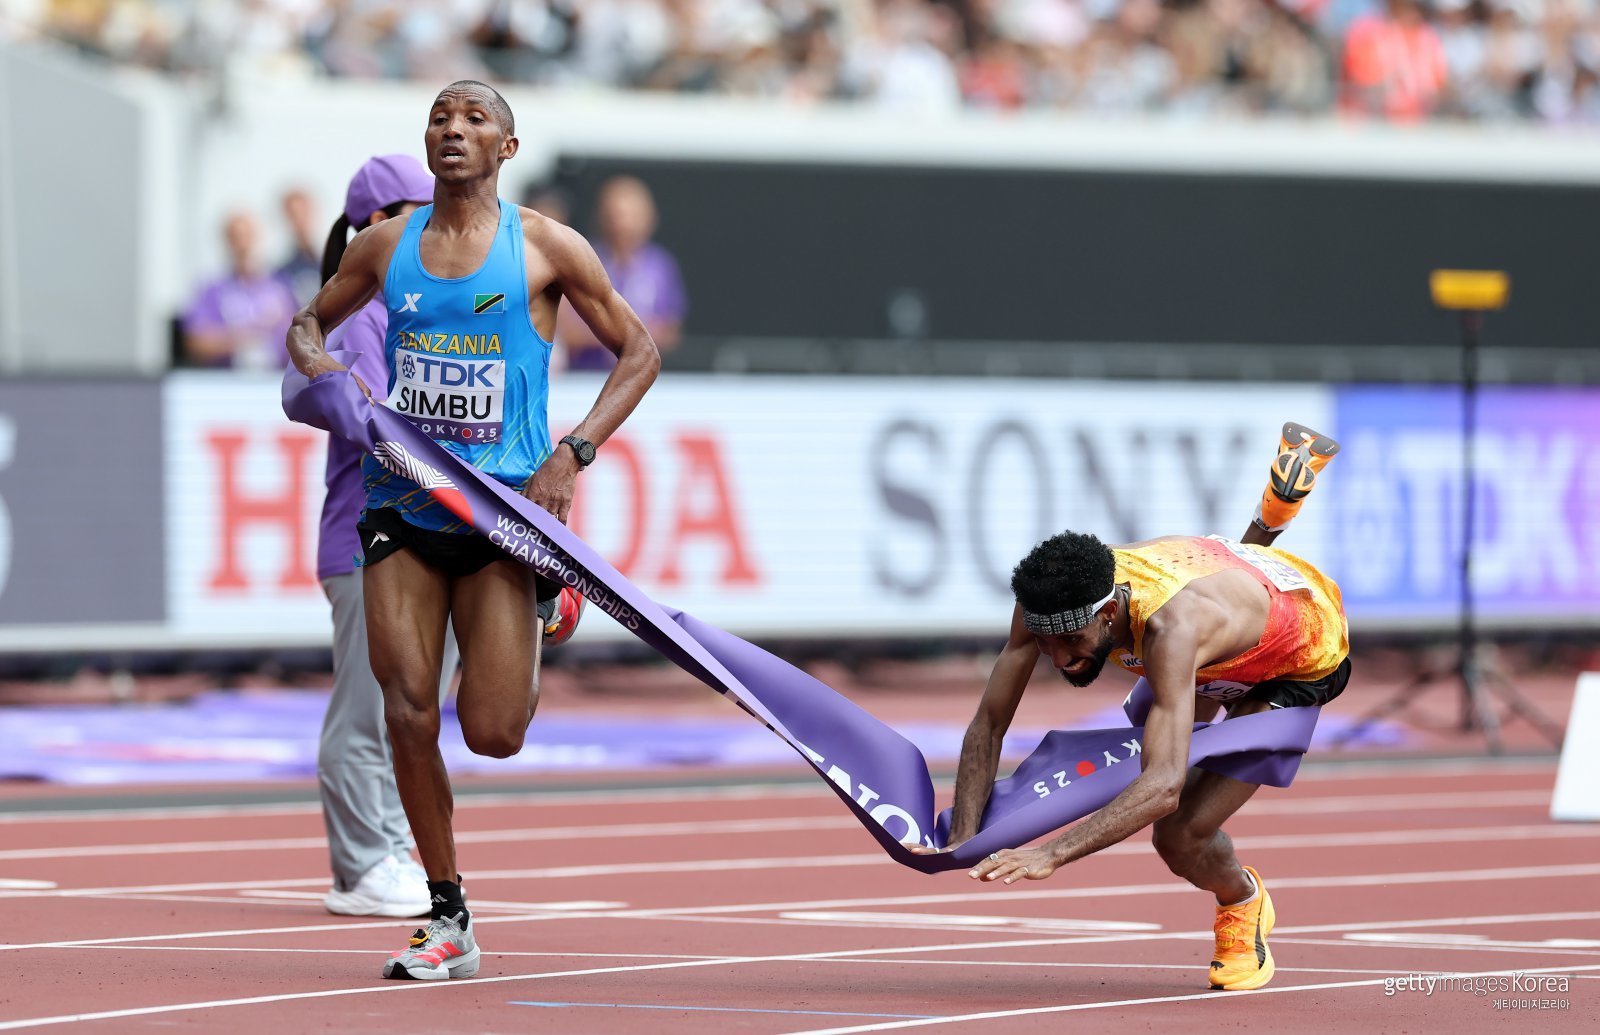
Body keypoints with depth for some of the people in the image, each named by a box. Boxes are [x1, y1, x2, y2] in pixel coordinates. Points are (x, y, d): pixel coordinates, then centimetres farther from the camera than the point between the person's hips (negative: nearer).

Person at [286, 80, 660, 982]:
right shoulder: (387, 246, 8)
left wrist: (572, 454, -8)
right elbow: (309, 323, 23)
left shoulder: (546, 248, -1)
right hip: (403, 503, 3)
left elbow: (639, 352, 4)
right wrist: (317, 361, -2)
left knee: (493, 734, -8)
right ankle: (448, 918, 2)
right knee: (410, 713, -9)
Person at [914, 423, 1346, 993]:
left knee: (1182, 837, -19)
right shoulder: (1052, 602, -32)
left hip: (1309, 661, -6)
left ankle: (1242, 904, 17)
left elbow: (1165, 786, -57)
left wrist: (1050, 854, -66)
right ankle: (1271, 517, 50)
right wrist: (961, 841, -35)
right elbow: (988, 724, -23)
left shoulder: (1170, 627, -49)